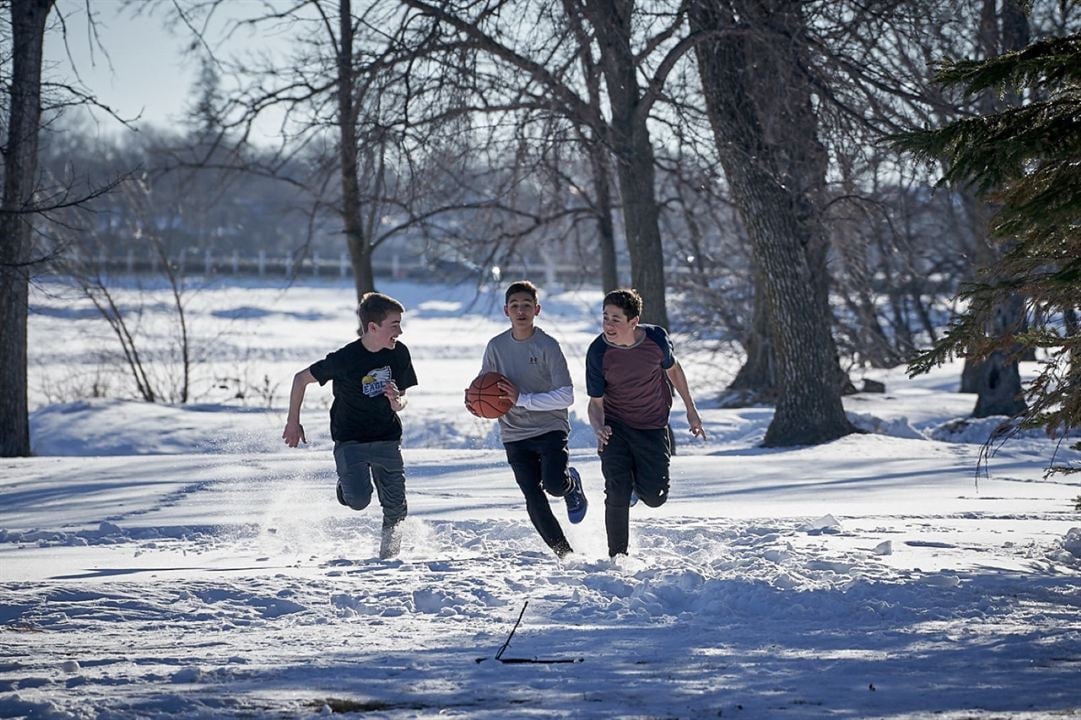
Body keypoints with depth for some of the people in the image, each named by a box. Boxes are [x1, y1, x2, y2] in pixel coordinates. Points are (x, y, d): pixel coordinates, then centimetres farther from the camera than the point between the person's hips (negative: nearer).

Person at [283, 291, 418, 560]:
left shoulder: (399, 353, -5)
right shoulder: (345, 359, -19)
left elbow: (402, 398, 7)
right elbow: (301, 379, -6)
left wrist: (397, 402, -18)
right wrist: (293, 422, 1)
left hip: (387, 439, 4)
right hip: (350, 440, -4)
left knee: (396, 507, -3)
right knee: (359, 500, -21)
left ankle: (388, 552, 22)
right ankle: (346, 484, 14)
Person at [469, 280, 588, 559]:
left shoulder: (548, 346, -9)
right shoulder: (496, 346, 2)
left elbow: (566, 396, -14)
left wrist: (522, 399, -22)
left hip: (551, 429, -3)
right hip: (514, 435, 3)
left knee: (554, 484, -24)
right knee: (535, 501, -5)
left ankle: (572, 484, 13)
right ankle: (565, 555, 10)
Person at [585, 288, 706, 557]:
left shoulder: (657, 338, -18)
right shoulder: (598, 352, -21)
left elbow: (672, 369, 4)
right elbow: (596, 402, -13)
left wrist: (691, 409, 11)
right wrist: (599, 428, -35)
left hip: (652, 426, 1)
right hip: (615, 426, -1)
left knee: (654, 498, -1)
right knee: (617, 494, -12)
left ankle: (639, 482, 35)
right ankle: (617, 555, 5)